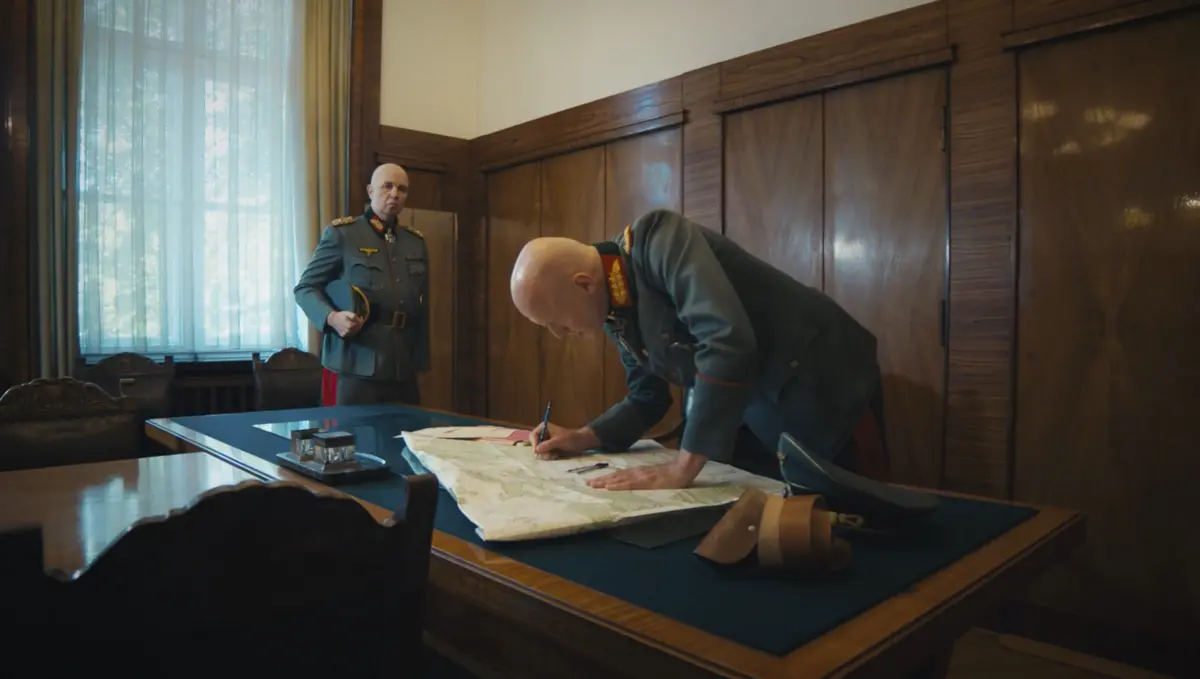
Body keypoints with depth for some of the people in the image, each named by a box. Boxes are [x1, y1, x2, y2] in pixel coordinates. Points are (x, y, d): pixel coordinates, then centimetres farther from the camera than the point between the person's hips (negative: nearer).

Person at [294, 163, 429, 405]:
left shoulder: (416, 242, 15)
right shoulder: (341, 233, 0)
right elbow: (305, 288, 1)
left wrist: (421, 359, 12)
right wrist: (332, 318, -19)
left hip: (404, 368, 5)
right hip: (358, 365, -4)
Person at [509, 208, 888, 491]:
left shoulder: (659, 240, -25)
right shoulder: (613, 314, 0)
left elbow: (728, 339, -38)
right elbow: (647, 400, 13)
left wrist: (681, 469, -34)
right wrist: (583, 438, -3)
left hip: (821, 385, -7)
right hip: (754, 410, 7)